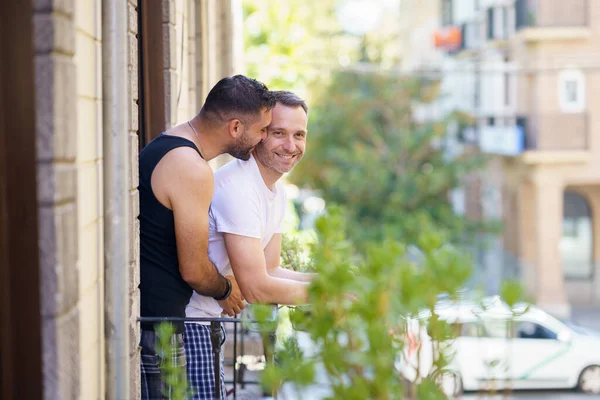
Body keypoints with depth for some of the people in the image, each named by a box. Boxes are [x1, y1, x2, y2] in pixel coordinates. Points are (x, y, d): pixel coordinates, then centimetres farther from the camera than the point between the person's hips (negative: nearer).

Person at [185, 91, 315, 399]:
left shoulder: (276, 191, 9)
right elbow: (256, 288, -24)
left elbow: (269, 270, 10)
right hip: (185, 322, -10)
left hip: (209, 320, 10)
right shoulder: (237, 188, -24)